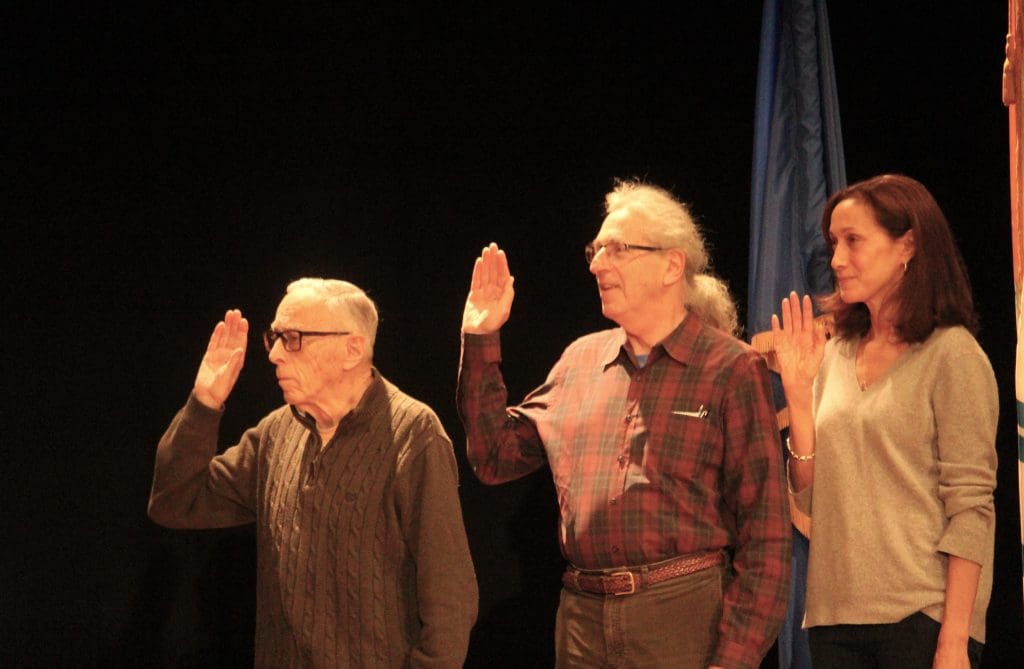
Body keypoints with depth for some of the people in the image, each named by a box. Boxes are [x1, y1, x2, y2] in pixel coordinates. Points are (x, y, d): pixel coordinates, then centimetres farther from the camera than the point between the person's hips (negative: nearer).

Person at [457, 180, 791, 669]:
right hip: (582, 616, 5)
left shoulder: (731, 369, -4)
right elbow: (496, 458, 15)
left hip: (687, 619, -5)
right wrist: (480, 341, 10)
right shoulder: (581, 360, 12)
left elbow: (763, 531, -7)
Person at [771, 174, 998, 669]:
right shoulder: (835, 355, 9)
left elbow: (970, 507, -10)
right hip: (833, 616, 5)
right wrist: (798, 394, -2)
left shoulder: (951, 353, -6)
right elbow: (810, 498, 8)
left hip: (921, 616, -5)